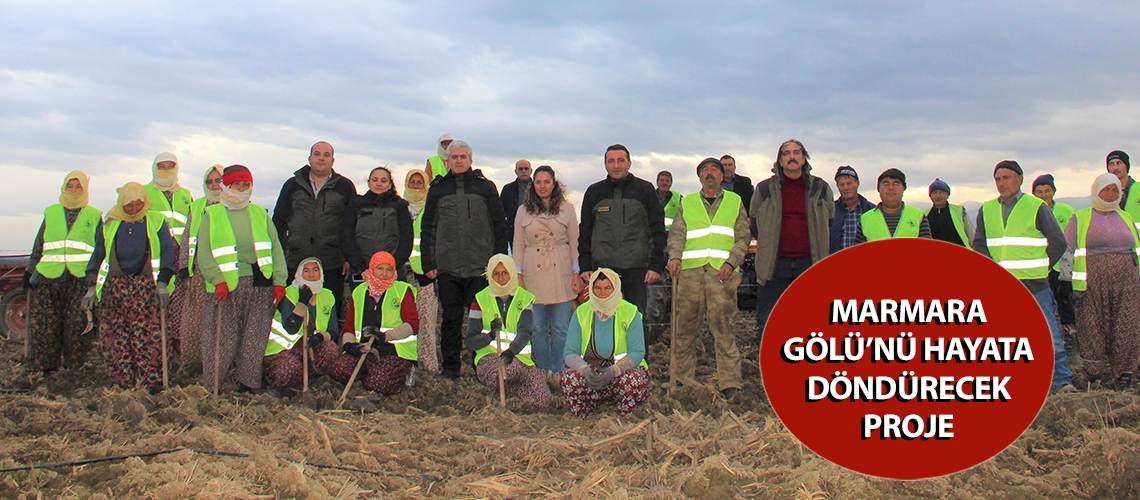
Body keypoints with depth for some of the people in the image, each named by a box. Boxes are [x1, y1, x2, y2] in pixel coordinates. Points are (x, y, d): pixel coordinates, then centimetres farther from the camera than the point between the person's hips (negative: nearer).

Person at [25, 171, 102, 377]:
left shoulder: (94, 216, 11)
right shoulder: (50, 213, 16)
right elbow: (38, 246, 17)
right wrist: (30, 272, 10)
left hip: (82, 278, -2)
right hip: (49, 277, 2)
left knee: (78, 323, -4)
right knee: (44, 322, -1)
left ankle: (74, 366, 6)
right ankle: (47, 367, 8)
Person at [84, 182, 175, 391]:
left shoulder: (156, 222, 6)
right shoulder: (110, 225, 13)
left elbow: (166, 253, 0)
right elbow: (97, 255, 13)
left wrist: (162, 284, -10)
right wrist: (92, 287, 4)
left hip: (146, 287, -3)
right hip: (114, 286, 3)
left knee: (148, 335, -13)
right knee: (113, 337, -1)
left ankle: (152, 382, -11)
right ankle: (124, 385, 6)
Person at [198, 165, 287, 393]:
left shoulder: (260, 214, 16)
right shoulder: (212, 215, 8)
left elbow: (276, 249, 11)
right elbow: (204, 253, -2)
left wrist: (279, 281, 0)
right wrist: (218, 280, -15)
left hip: (260, 285, 2)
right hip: (227, 286, -2)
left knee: (254, 340, 4)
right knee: (222, 339, -4)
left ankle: (248, 387, 13)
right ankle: (209, 388, 6)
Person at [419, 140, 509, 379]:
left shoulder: (486, 187, 7)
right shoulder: (438, 189, 11)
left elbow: (499, 226, 6)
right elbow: (427, 228, 11)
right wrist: (428, 263, 3)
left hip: (480, 267, -1)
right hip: (447, 267, 1)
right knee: (451, 318, 6)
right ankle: (450, 366, 14)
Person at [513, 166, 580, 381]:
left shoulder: (567, 209, 5)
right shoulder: (523, 211, 9)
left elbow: (574, 243, 5)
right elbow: (518, 245, 9)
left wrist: (576, 274, -1)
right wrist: (518, 275, 2)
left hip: (561, 276, -1)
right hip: (534, 276, 1)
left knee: (561, 329, 1)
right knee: (538, 328, 5)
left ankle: (558, 371, 11)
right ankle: (542, 370, 16)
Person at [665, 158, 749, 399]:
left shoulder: (735, 202, 17)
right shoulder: (687, 203, 19)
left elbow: (743, 237, 10)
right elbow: (677, 233, 10)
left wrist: (731, 262, -6)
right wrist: (675, 256, -10)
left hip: (722, 272, -1)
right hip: (689, 270, 1)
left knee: (723, 326, -7)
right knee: (685, 326, 2)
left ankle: (729, 382, -3)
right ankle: (683, 378, 12)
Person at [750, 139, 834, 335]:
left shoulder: (820, 188, 6)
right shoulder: (764, 189, 3)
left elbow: (829, 222, 20)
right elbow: (754, 224, 17)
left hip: (809, 263, 1)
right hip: (774, 264, -1)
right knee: (767, 322, 1)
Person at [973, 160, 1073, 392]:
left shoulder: (1036, 207, 0)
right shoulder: (986, 210, 11)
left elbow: (1058, 242, 2)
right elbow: (979, 244, 13)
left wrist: (1040, 266, -1)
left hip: (1034, 284, -4)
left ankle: (1062, 380, 4)